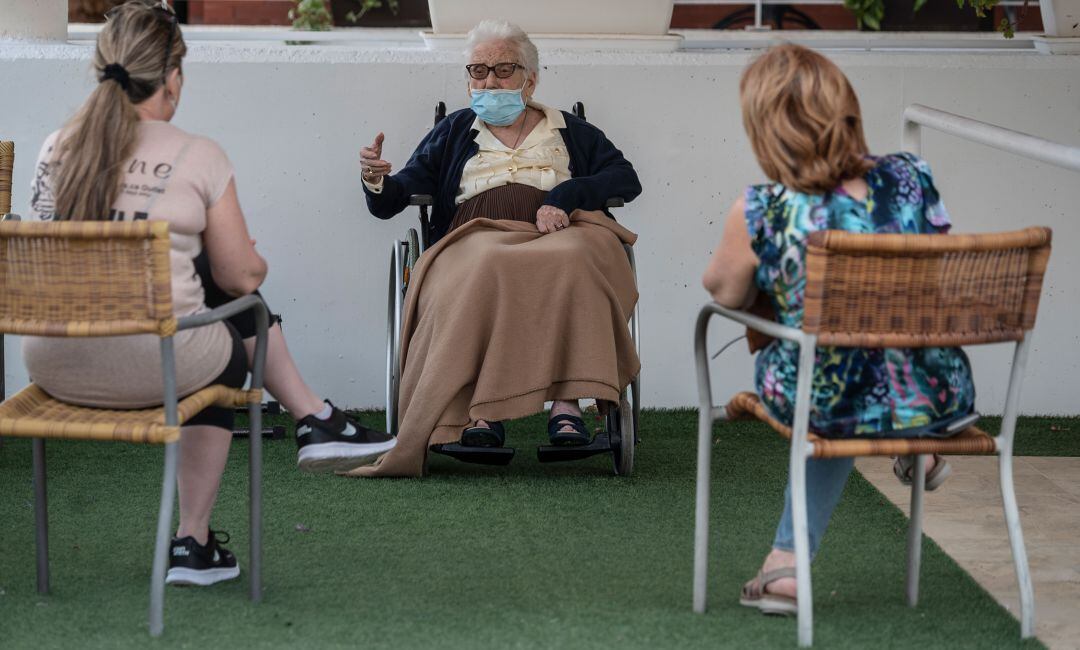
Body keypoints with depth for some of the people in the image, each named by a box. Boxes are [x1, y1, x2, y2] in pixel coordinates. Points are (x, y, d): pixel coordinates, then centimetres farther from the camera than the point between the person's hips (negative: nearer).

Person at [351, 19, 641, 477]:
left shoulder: (571, 132, 27)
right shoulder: (454, 132, 29)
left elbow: (626, 178, 12)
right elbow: (392, 200, 22)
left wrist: (565, 196, -5)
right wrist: (375, 181, -3)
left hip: (558, 233, 0)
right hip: (478, 236, 0)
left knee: (572, 260, -39)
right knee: (485, 271, -39)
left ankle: (566, 403, -46)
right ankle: (481, 410, -48)